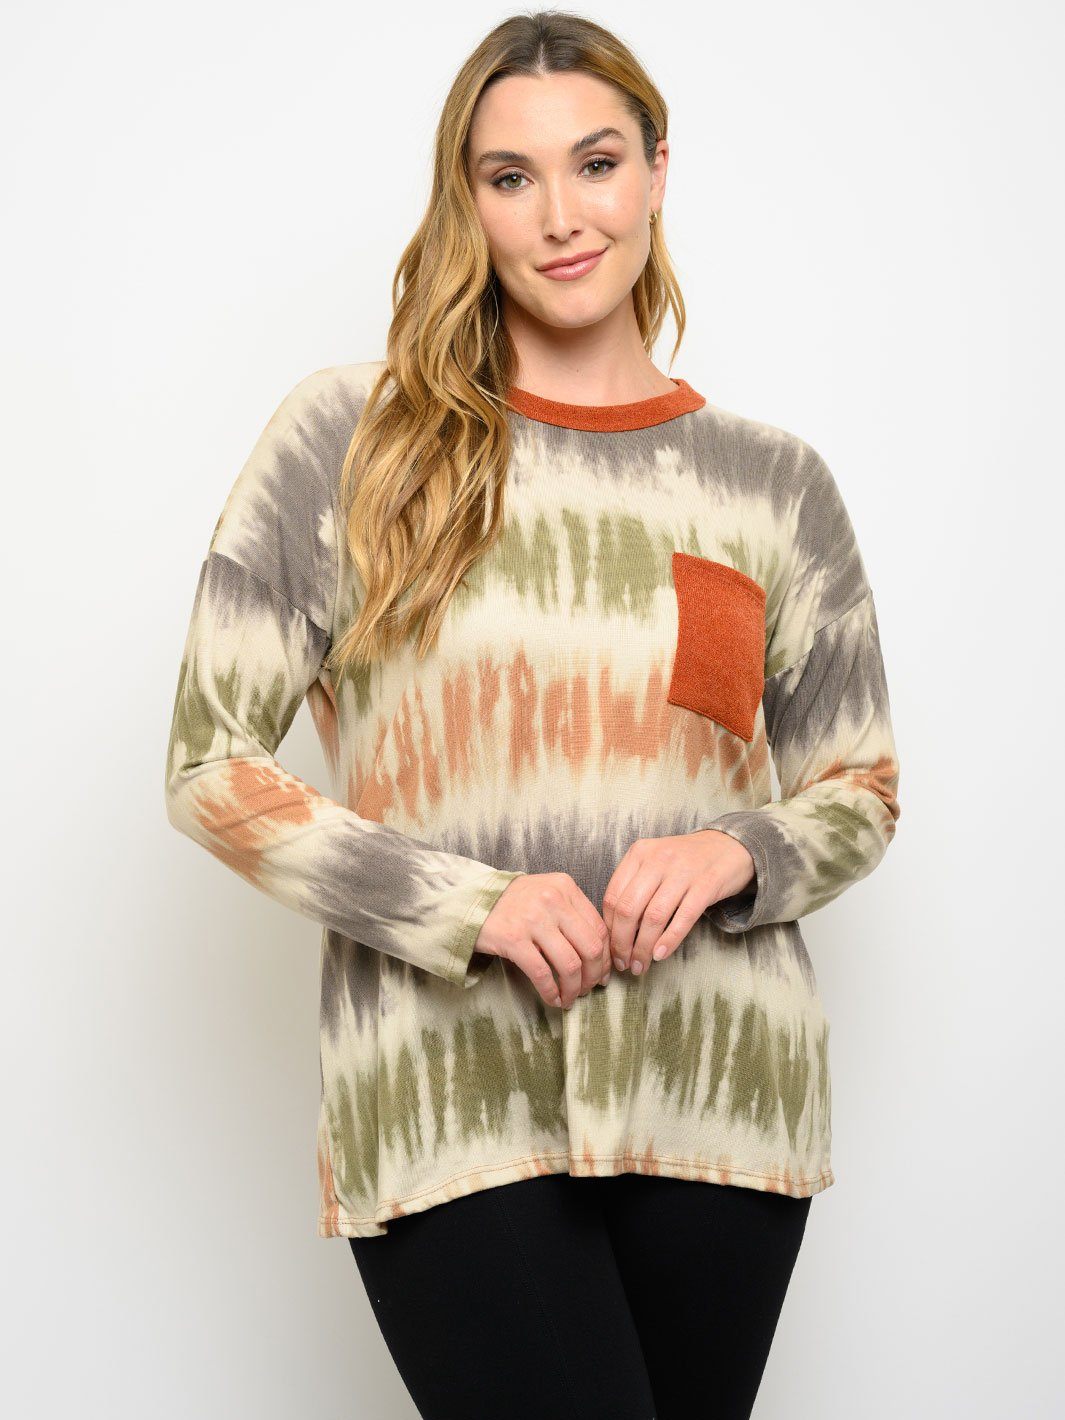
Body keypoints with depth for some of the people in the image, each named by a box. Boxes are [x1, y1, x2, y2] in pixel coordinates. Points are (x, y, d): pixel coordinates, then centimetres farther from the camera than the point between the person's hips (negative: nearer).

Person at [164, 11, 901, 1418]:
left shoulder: (776, 481, 7)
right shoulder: (352, 441, 0)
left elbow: (860, 791, 15)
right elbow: (210, 764, -2)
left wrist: (737, 854, -8)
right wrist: (468, 905, -14)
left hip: (719, 1098, 3)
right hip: (450, 1105, -3)